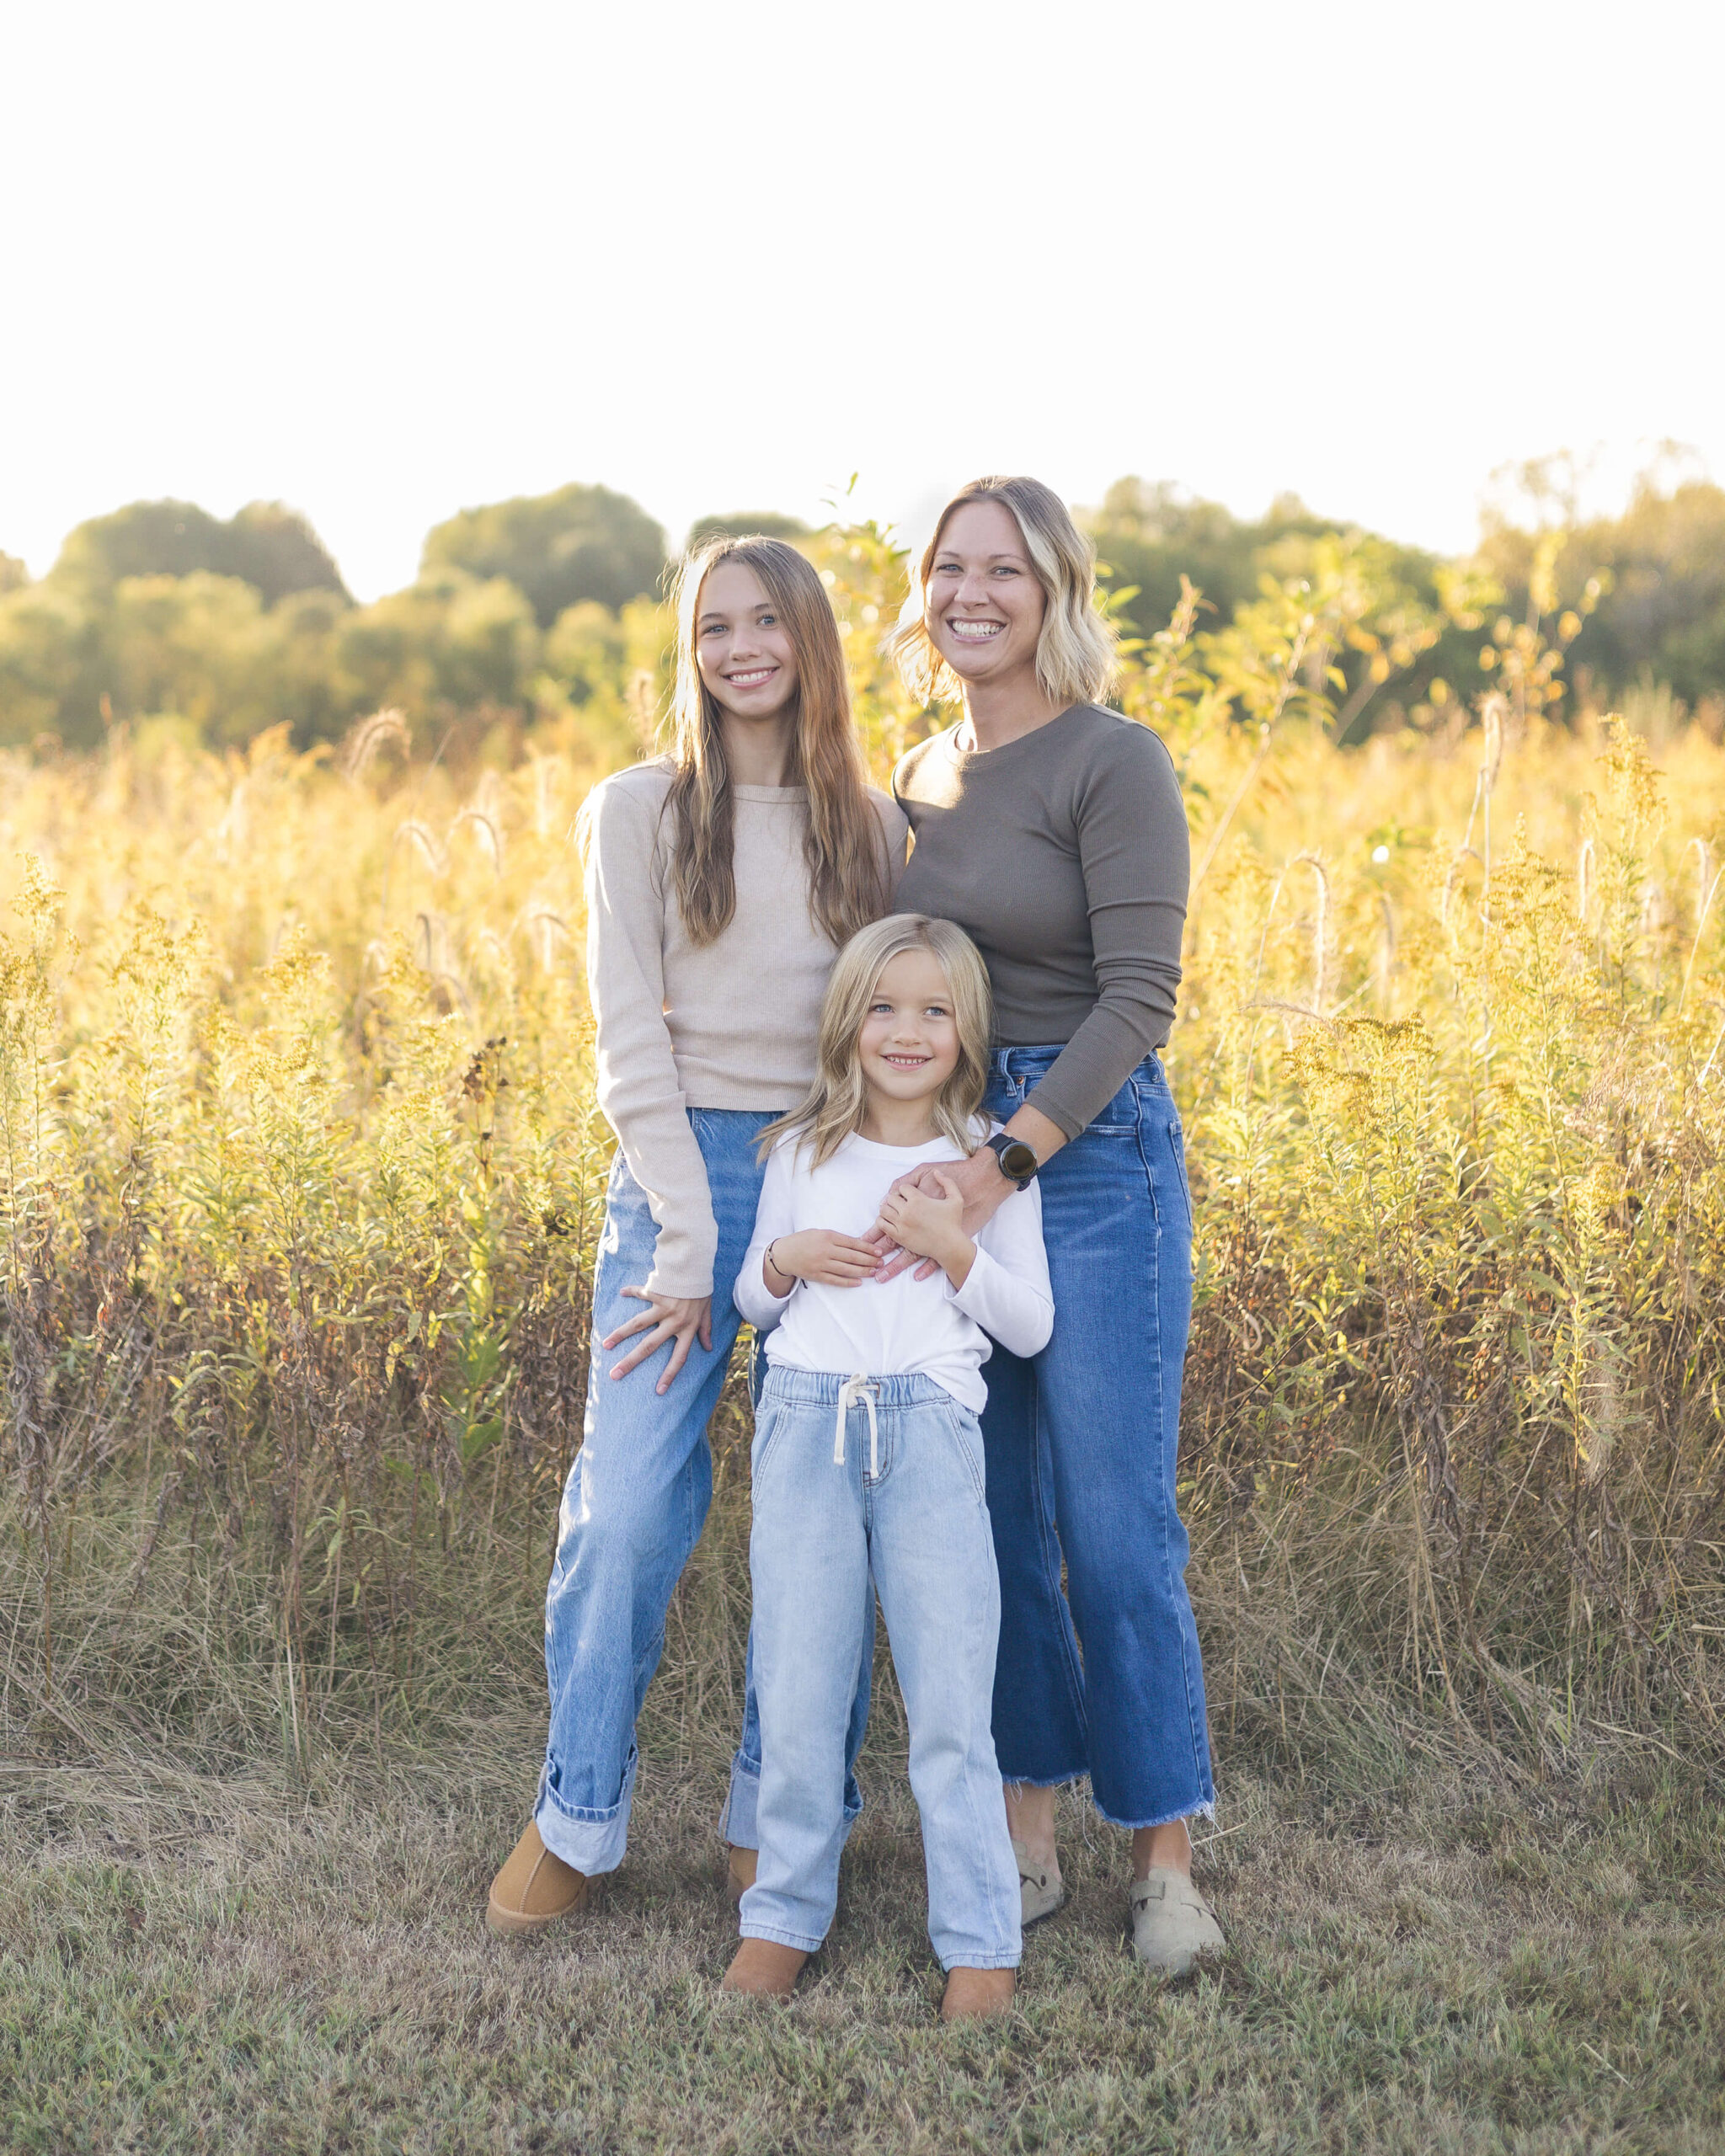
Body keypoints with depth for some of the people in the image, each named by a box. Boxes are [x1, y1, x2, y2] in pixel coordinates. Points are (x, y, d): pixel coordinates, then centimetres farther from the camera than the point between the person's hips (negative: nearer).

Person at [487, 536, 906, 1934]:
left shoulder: (876, 827, 10)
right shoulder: (640, 810, 2)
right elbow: (630, 1040, -3)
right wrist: (687, 1238, -10)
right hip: (687, 1173, -2)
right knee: (630, 1508, -6)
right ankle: (579, 1817, 13)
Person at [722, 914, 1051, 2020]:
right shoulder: (803, 1150, 11)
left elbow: (1030, 1327, 5)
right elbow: (753, 1302, 19)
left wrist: (956, 1251, -10)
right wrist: (786, 1260, -3)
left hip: (931, 1432, -2)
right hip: (806, 1424, 2)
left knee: (950, 1700, -1)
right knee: (798, 1692, 5)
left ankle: (980, 1940, 9)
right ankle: (787, 1915, 20)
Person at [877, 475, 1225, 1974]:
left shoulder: (1117, 763, -9)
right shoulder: (916, 778, 12)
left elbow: (1139, 996, -17)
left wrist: (1002, 1165, -25)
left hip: (1093, 1153, -6)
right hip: (942, 1152, 6)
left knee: (1115, 1526, -2)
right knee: (984, 1511, 10)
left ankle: (1166, 1858, 13)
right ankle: (1025, 1834, 22)